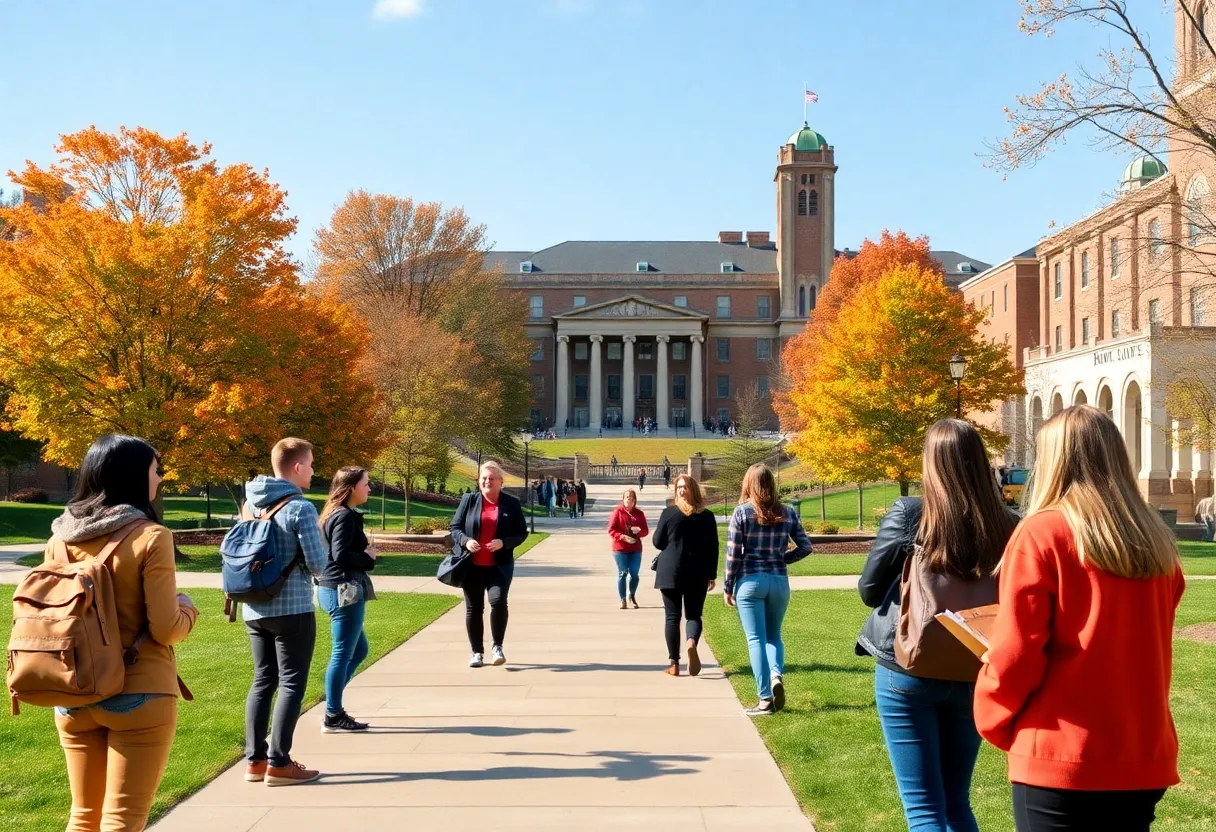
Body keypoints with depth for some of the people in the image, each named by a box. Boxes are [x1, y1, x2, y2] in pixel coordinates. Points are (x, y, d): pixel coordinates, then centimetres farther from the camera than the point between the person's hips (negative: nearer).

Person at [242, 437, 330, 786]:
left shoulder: (250, 505, 6)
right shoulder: (300, 508, -15)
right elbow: (318, 564, -15)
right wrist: (315, 554, 6)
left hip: (254, 608, 7)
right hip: (292, 609, -7)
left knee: (262, 681, 13)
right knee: (291, 684, 1)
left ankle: (255, 760, 15)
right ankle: (278, 764, 1)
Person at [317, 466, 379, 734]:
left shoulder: (336, 514, 15)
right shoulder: (345, 516, -15)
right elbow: (341, 555, -24)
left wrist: (365, 557, 4)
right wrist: (367, 557, -8)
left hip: (337, 590, 11)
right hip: (343, 591, -11)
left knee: (358, 650, 19)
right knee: (343, 654, -3)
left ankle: (334, 705, 22)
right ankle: (333, 717, 4)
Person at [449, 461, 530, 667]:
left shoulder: (511, 504, 3)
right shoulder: (469, 501, 5)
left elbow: (522, 533, 3)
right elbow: (455, 527, 7)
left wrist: (504, 543, -15)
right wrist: (465, 541, -14)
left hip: (500, 565, -2)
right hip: (472, 566, 2)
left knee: (498, 601, -20)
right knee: (473, 608, 7)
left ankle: (498, 647, -2)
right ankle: (477, 652, 20)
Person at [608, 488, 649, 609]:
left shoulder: (639, 513, 7)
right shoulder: (617, 512, -3)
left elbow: (646, 530, 8)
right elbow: (611, 530, -7)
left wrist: (639, 531, -15)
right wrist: (623, 537, -20)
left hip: (635, 549, 3)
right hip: (620, 548, -3)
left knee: (634, 573, 1)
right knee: (622, 573, -3)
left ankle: (632, 596, 25)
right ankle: (622, 599, 5)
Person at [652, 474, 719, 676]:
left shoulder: (669, 513, -5)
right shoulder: (707, 516, 2)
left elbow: (657, 542, -1)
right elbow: (713, 548, 3)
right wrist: (712, 575, 10)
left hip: (670, 572, -1)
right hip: (698, 574, 2)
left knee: (672, 616, 5)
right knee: (693, 615, 10)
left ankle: (674, 664, 4)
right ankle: (691, 642, -22)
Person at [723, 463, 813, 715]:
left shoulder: (742, 512, -6)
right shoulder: (787, 513, 2)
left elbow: (733, 554, -7)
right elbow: (805, 547, 3)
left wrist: (728, 588, 2)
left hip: (750, 581, -3)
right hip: (779, 581, 3)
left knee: (756, 639, 1)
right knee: (774, 635, 19)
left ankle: (765, 699, -1)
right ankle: (777, 674, -8)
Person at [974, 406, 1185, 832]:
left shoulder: (1042, 534, -12)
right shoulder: (1156, 542, 5)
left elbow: (1014, 654, -12)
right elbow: (1153, 651, 14)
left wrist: (997, 724, 4)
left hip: (1063, 762, -5)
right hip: (1145, 758, 6)